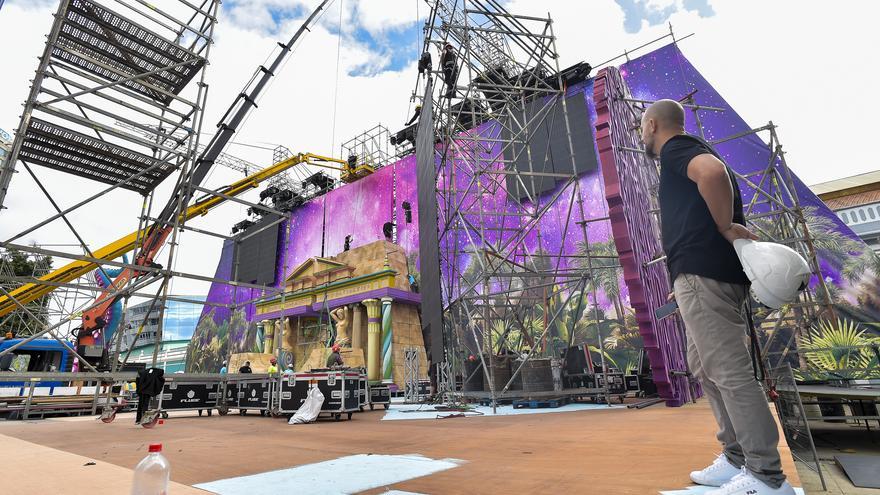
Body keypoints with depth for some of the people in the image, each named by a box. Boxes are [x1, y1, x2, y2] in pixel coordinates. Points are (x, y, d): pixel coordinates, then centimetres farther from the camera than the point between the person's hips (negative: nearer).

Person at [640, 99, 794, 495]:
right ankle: (737, 459, 20)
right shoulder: (688, 157, 28)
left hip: (702, 272, -11)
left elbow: (714, 171, -25)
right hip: (709, 273, 11)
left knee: (730, 372, -8)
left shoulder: (675, 148, -2)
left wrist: (725, 227, -16)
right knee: (706, 369, 14)